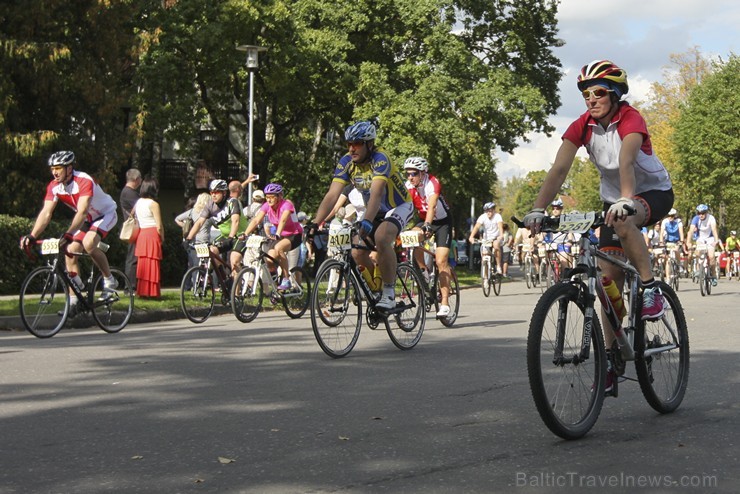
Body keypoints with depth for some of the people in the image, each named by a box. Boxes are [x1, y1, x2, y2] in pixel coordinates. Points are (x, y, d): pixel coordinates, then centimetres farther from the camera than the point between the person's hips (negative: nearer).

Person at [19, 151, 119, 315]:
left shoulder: (84, 181, -32)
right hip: (87, 220, 7)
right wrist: (32, 236, -32)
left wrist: (68, 234, -54)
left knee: (88, 243, -32)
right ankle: (73, 301, -1)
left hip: (106, 214, -7)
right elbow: (46, 213, -19)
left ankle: (109, 280, -12)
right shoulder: (54, 186, -13)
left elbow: (82, 212, -42)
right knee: (70, 252, -8)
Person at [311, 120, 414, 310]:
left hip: (399, 207, -6)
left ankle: (389, 294, -24)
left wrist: (367, 221, -57)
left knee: (381, 238, -34)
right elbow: (332, 195, -20)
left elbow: (376, 193, -42)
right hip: (376, 212, 6)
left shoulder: (379, 159, -28)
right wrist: (315, 224, -32)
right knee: (357, 253, -10)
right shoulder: (346, 162, -12)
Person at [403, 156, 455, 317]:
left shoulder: (433, 183, -26)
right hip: (424, 221, 4)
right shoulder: (408, 187, -12)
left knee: (441, 261, -14)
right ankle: (424, 273, -9)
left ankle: (445, 303, -10)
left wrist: (427, 225, -57)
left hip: (442, 221, -4)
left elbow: (431, 206, -41)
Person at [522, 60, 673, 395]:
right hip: (614, 199, 5)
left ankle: (650, 289, -22)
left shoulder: (631, 119, -23)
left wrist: (625, 200, -59)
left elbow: (625, 162, -42)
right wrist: (537, 210, -34)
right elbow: (559, 169, -21)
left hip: (654, 192, -5)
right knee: (609, 282, -2)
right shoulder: (582, 126, -11)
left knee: (623, 221, -40)